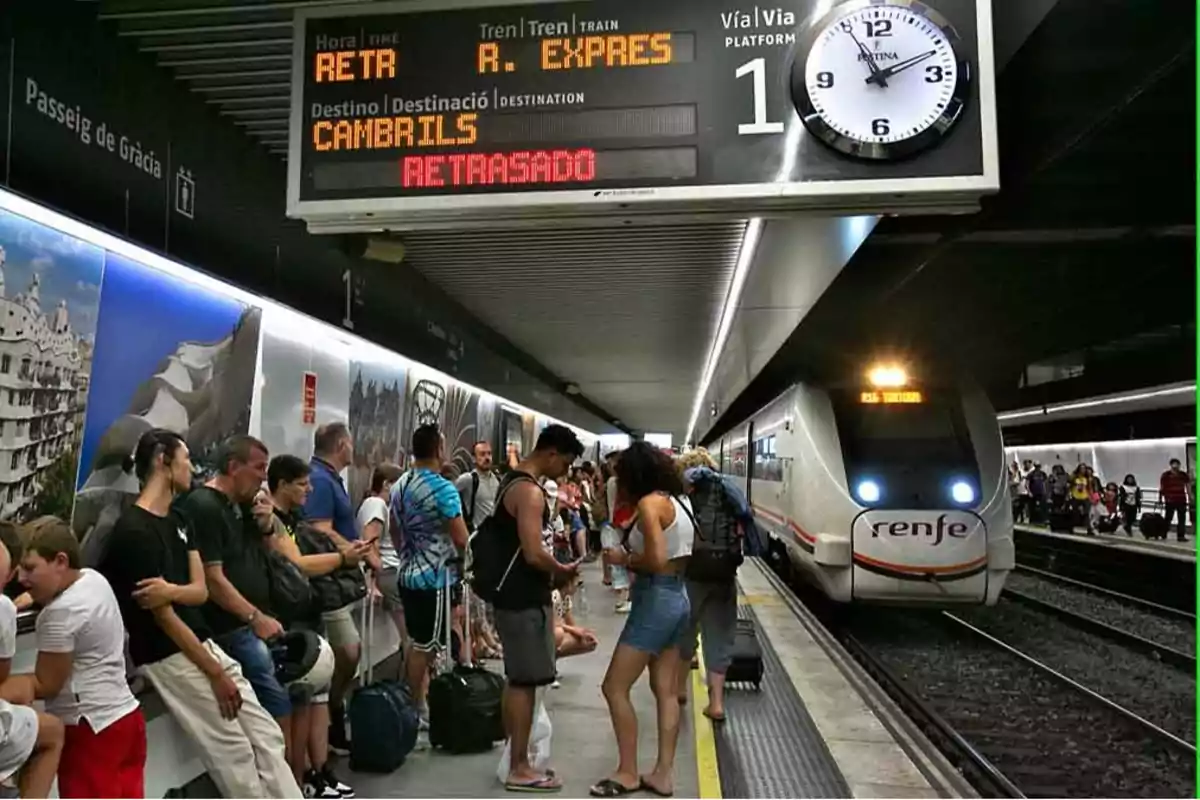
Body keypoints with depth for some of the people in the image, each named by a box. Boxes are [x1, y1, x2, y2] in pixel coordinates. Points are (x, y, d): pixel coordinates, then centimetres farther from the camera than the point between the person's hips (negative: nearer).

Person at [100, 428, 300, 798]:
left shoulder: (179, 521, 12)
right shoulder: (133, 531, -16)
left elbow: (201, 590, 4)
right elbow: (163, 616, -17)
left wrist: (171, 590, -21)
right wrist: (216, 674, -13)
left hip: (205, 644, 9)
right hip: (170, 656, -8)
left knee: (267, 737, 7)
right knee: (234, 752, -4)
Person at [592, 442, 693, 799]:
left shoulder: (650, 503, -16)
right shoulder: (679, 500, 10)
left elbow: (656, 560, -25)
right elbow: (678, 554, 11)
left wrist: (624, 559, -9)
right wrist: (632, 557, 6)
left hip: (655, 600, -9)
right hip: (678, 598, 9)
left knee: (614, 687, 2)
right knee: (665, 690, 13)